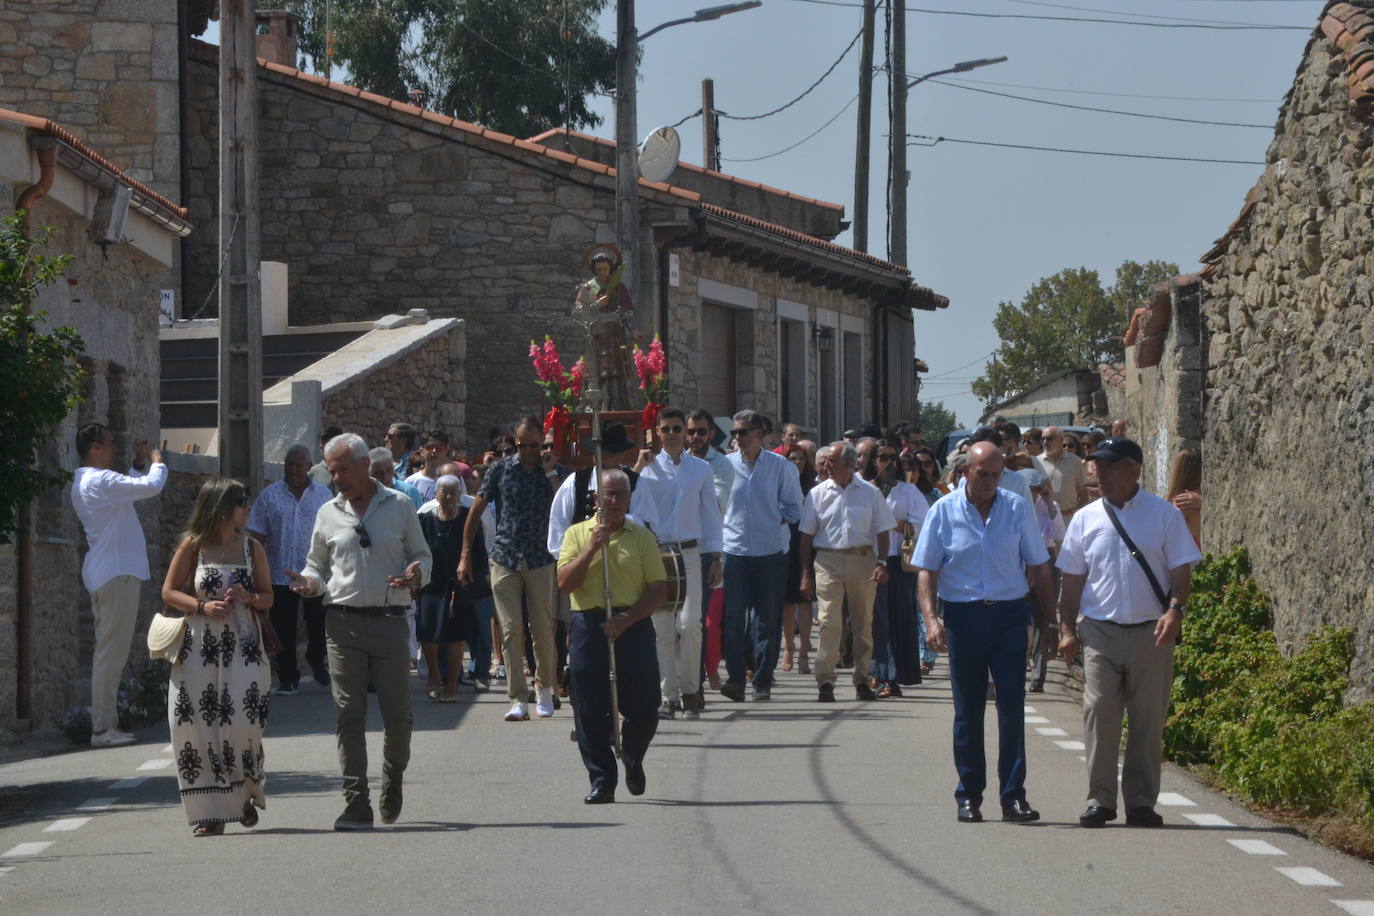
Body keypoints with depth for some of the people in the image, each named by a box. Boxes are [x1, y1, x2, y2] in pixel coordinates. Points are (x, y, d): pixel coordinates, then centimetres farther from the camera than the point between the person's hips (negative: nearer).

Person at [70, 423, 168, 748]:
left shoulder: (84, 482, 17)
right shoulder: (101, 481, -16)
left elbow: (129, 489, 31)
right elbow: (151, 487, -21)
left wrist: (139, 464, 21)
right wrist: (156, 462, -2)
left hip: (104, 574, 11)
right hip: (117, 574, -11)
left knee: (108, 652, 12)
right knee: (112, 652, -10)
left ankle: (105, 724, 14)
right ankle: (103, 729, -10)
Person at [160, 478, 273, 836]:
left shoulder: (252, 548, 8)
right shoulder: (192, 546, 1)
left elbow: (267, 597, 12)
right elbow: (169, 592, 3)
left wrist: (248, 597, -9)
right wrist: (202, 607, -12)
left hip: (242, 645, 1)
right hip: (198, 645, -1)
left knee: (242, 724, -8)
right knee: (198, 725, -5)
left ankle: (246, 793, 18)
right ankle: (210, 812, 2)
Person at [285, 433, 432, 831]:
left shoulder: (400, 507, 6)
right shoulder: (328, 514, 11)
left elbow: (422, 555, 11)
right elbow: (318, 564, 18)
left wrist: (416, 574, -11)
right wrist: (309, 582, -4)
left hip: (390, 620, -1)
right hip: (343, 622, 1)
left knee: (397, 712, 1)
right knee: (349, 715, -4)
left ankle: (393, 775, 31)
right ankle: (356, 803, -3)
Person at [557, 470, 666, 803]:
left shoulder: (641, 537, 8)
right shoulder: (577, 534, 9)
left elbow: (659, 590, 3)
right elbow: (564, 583, -2)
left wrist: (627, 619, -10)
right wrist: (591, 548, -12)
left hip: (633, 626, 0)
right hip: (590, 627, 0)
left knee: (644, 707, 0)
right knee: (591, 711, -3)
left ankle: (633, 761, 29)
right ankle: (601, 781, 6)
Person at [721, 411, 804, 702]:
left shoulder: (780, 466, 3)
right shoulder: (726, 465, 6)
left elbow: (793, 508, 8)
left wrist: (772, 522, -5)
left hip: (771, 552, -1)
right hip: (734, 551, 1)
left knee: (768, 619, 2)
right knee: (732, 617, -9)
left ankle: (763, 682, 9)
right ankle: (735, 680, -10)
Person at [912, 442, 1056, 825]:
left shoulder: (1018, 509, 5)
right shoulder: (943, 512, 1)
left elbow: (1038, 569, 9)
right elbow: (927, 570, 1)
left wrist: (1052, 620, 6)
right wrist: (931, 618, -12)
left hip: (1009, 616, 0)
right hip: (963, 617, 0)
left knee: (1012, 705, -6)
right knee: (968, 710, 5)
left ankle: (1013, 796, -4)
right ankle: (969, 797, 13)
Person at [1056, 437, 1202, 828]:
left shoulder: (1164, 515, 4)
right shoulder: (1085, 519, 10)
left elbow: (1180, 571, 2)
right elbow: (1072, 580, 14)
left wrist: (1175, 610, -14)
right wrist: (1067, 628, 6)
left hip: (1151, 634, -1)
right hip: (1100, 631, 1)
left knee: (1149, 719, 1)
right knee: (1099, 715, -6)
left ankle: (1141, 802, 8)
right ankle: (1100, 799, 0)